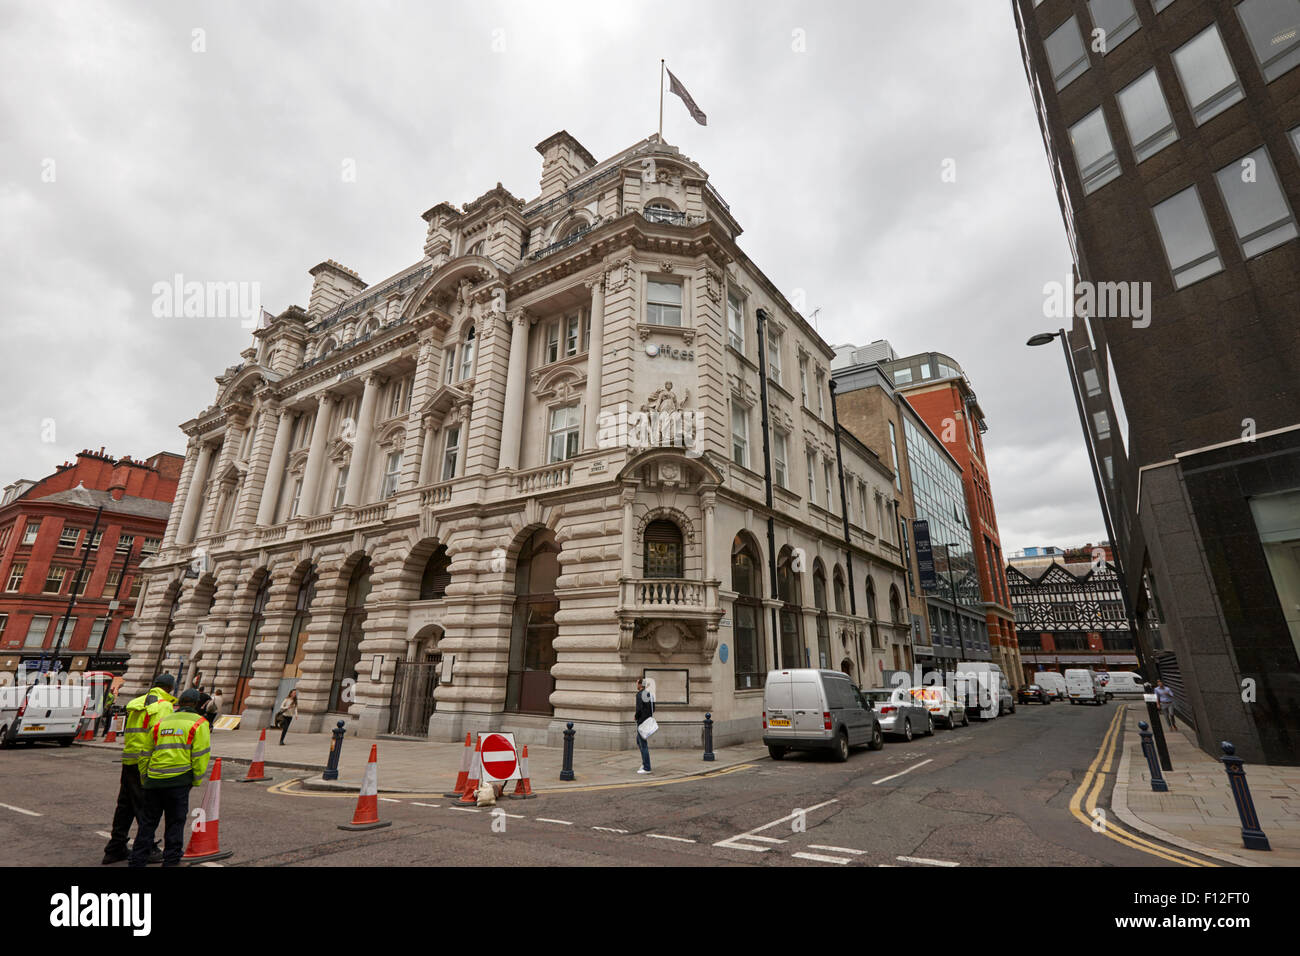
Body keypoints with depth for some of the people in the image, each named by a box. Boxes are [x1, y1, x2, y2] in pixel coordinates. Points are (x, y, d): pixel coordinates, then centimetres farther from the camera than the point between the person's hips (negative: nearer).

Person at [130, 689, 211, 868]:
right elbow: (200, 756, -7)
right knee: (175, 823, 7)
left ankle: (137, 861, 22)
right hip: (178, 781, -4)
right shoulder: (198, 723, -1)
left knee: (147, 822, 16)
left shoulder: (160, 723, 14)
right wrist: (196, 781, 4)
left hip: (153, 779, 4)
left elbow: (145, 755, 16)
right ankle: (171, 860, 13)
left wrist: (144, 781, 25)